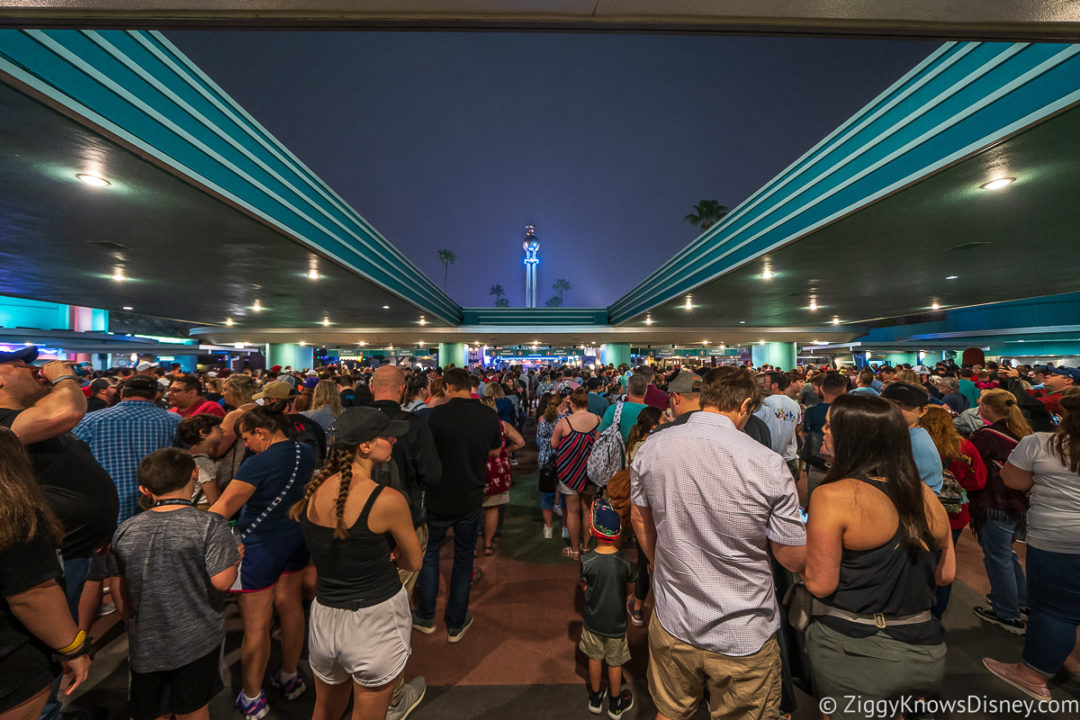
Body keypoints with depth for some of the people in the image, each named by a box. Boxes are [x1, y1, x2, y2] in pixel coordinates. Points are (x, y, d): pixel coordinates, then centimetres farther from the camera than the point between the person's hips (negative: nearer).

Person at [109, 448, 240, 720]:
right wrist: (235, 557, -3)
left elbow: (119, 592, 5)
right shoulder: (211, 525, -20)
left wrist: (135, 625, 21)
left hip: (146, 644, 4)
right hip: (198, 641, -3)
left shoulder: (125, 531, -5)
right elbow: (221, 581, -22)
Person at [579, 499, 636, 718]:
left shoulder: (585, 561, -23)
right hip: (616, 622, 0)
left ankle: (595, 698, 42)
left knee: (595, 658, 22)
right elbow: (630, 587, -6)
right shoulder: (625, 562, -22)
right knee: (615, 663, 20)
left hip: (592, 620, 1)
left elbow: (585, 588, -9)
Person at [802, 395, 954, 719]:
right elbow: (946, 574, 9)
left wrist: (799, 537, -3)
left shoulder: (832, 495, -22)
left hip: (853, 651, -5)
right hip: (924, 650, 5)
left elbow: (820, 584, -18)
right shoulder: (925, 495, -3)